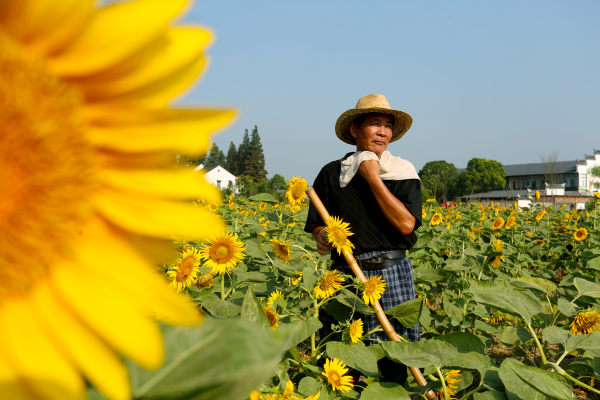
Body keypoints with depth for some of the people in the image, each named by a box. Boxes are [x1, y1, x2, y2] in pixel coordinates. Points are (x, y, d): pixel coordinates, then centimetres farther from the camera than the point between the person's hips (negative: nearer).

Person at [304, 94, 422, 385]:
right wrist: (321, 237, -13)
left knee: (395, 361, 3)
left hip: (392, 275, 0)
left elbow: (406, 224, -11)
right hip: (345, 274, 1)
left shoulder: (403, 172, 3)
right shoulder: (332, 174, 6)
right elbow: (316, 224, 11)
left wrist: (373, 178, -11)